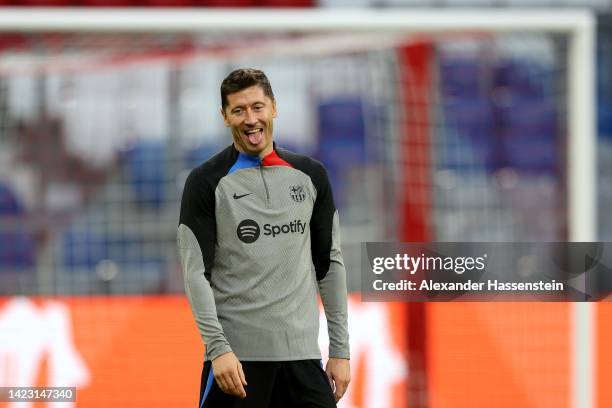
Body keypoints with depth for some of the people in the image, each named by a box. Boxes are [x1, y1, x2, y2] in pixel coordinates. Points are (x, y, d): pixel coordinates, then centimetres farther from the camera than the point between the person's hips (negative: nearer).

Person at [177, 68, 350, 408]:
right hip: (237, 355, -3)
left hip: (301, 353, 3)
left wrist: (340, 348, 8)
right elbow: (197, 272, -6)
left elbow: (329, 263, 14)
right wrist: (218, 348, -16)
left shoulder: (310, 175, 10)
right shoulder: (207, 182, -1)